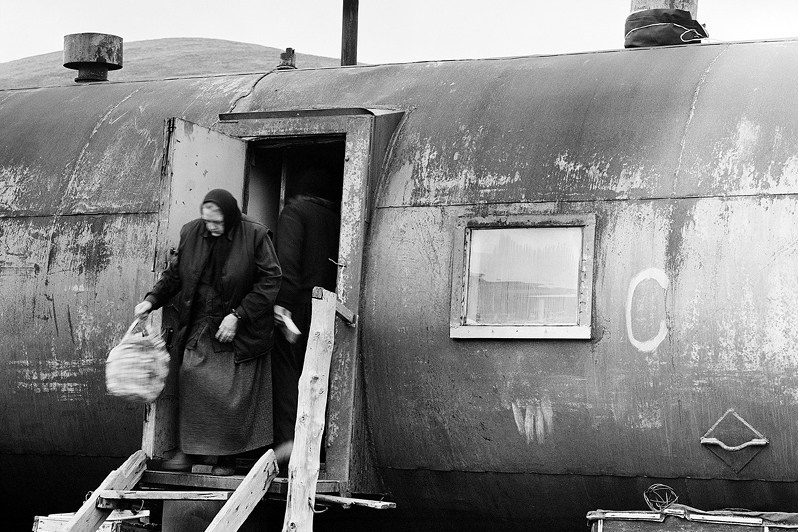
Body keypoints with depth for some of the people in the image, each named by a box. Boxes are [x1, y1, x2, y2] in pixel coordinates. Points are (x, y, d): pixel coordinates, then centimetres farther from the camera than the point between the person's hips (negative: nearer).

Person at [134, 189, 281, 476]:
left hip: (239, 331, -3)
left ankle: (226, 457, 9)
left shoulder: (255, 236, -12)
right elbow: (174, 273, 12)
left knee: (233, 395, -3)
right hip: (199, 327, 3)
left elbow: (269, 282, -11)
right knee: (191, 381, -7)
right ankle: (190, 450, 2)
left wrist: (238, 316, -16)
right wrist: (153, 299, -3)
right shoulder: (191, 232, 0)